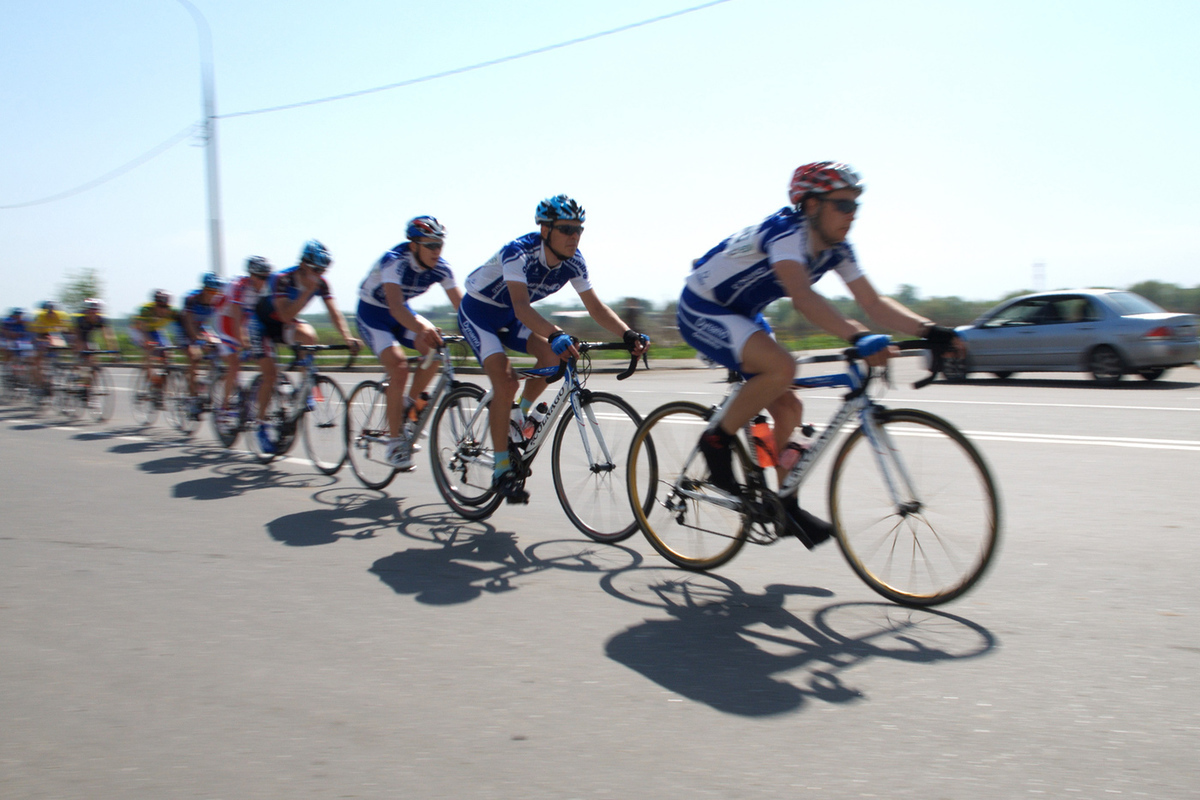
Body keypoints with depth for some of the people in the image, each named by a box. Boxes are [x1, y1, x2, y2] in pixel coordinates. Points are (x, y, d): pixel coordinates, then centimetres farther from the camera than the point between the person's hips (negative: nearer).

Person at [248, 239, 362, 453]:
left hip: (286, 324, 4)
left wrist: (347, 337, -37)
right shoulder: (281, 279, -31)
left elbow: (333, 311, -22)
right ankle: (261, 425, 5)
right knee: (270, 374, -12)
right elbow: (286, 315, -41)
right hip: (263, 323, -4)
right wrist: (308, 290, -47)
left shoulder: (321, 283, -17)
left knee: (308, 335, -31)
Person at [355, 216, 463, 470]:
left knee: (434, 346, -21)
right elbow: (395, 307, -46)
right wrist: (422, 329, -63)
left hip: (402, 312, 6)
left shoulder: (440, 267, -15)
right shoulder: (394, 261, -31)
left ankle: (411, 404, 1)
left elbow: (461, 303, -18)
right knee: (399, 367, -25)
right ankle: (394, 443, -16)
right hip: (372, 314, -6)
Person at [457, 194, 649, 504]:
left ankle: (518, 416, 7)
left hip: (509, 316, 6)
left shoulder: (572, 261, -14)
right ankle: (502, 470, -12)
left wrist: (628, 334, -30)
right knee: (506, 381, -22)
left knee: (553, 355, -18)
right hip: (478, 312, -6)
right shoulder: (518, 252, -32)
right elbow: (522, 306, -45)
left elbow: (595, 306, -14)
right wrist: (555, 334, -62)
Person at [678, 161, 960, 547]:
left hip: (741, 314, 9)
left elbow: (873, 303, -7)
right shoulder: (785, 231, -29)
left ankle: (787, 507, 16)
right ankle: (716, 442, -11)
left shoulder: (836, 249, -3)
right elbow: (803, 297, -44)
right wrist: (857, 337, -55)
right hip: (701, 310, -9)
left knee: (788, 408, 3)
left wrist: (930, 331, -20)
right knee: (782, 367, -31)